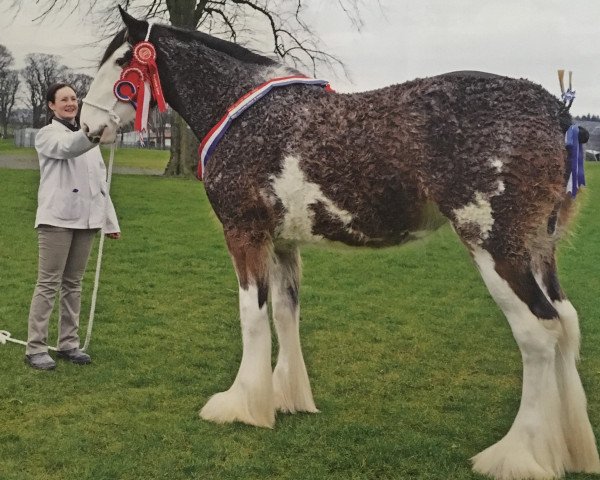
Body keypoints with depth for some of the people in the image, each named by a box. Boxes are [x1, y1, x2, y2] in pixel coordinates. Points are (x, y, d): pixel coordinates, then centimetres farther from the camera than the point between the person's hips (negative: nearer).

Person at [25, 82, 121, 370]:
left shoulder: (88, 137, 17)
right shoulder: (47, 135, -2)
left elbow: (100, 181, 18)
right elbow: (68, 147, -26)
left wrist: (111, 220, 13)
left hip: (86, 219, 6)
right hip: (57, 218, -6)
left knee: (73, 284, 10)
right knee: (48, 284, -5)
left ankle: (68, 344, 17)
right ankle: (35, 348, -1)